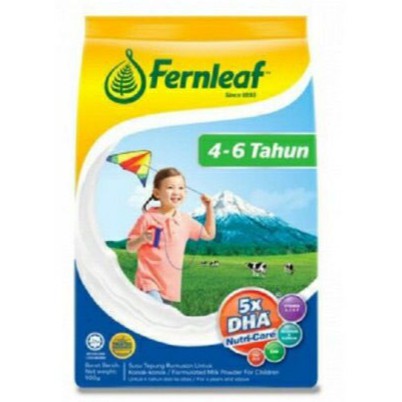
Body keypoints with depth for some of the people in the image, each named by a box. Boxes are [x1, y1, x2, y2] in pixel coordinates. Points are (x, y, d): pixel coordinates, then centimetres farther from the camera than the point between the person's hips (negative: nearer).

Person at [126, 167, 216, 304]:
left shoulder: (185, 221, 6)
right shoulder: (148, 218, -10)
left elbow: (209, 234, 17)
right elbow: (130, 247, -4)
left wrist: (209, 208, 8)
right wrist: (142, 239, -26)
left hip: (171, 285, 6)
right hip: (149, 282, -6)